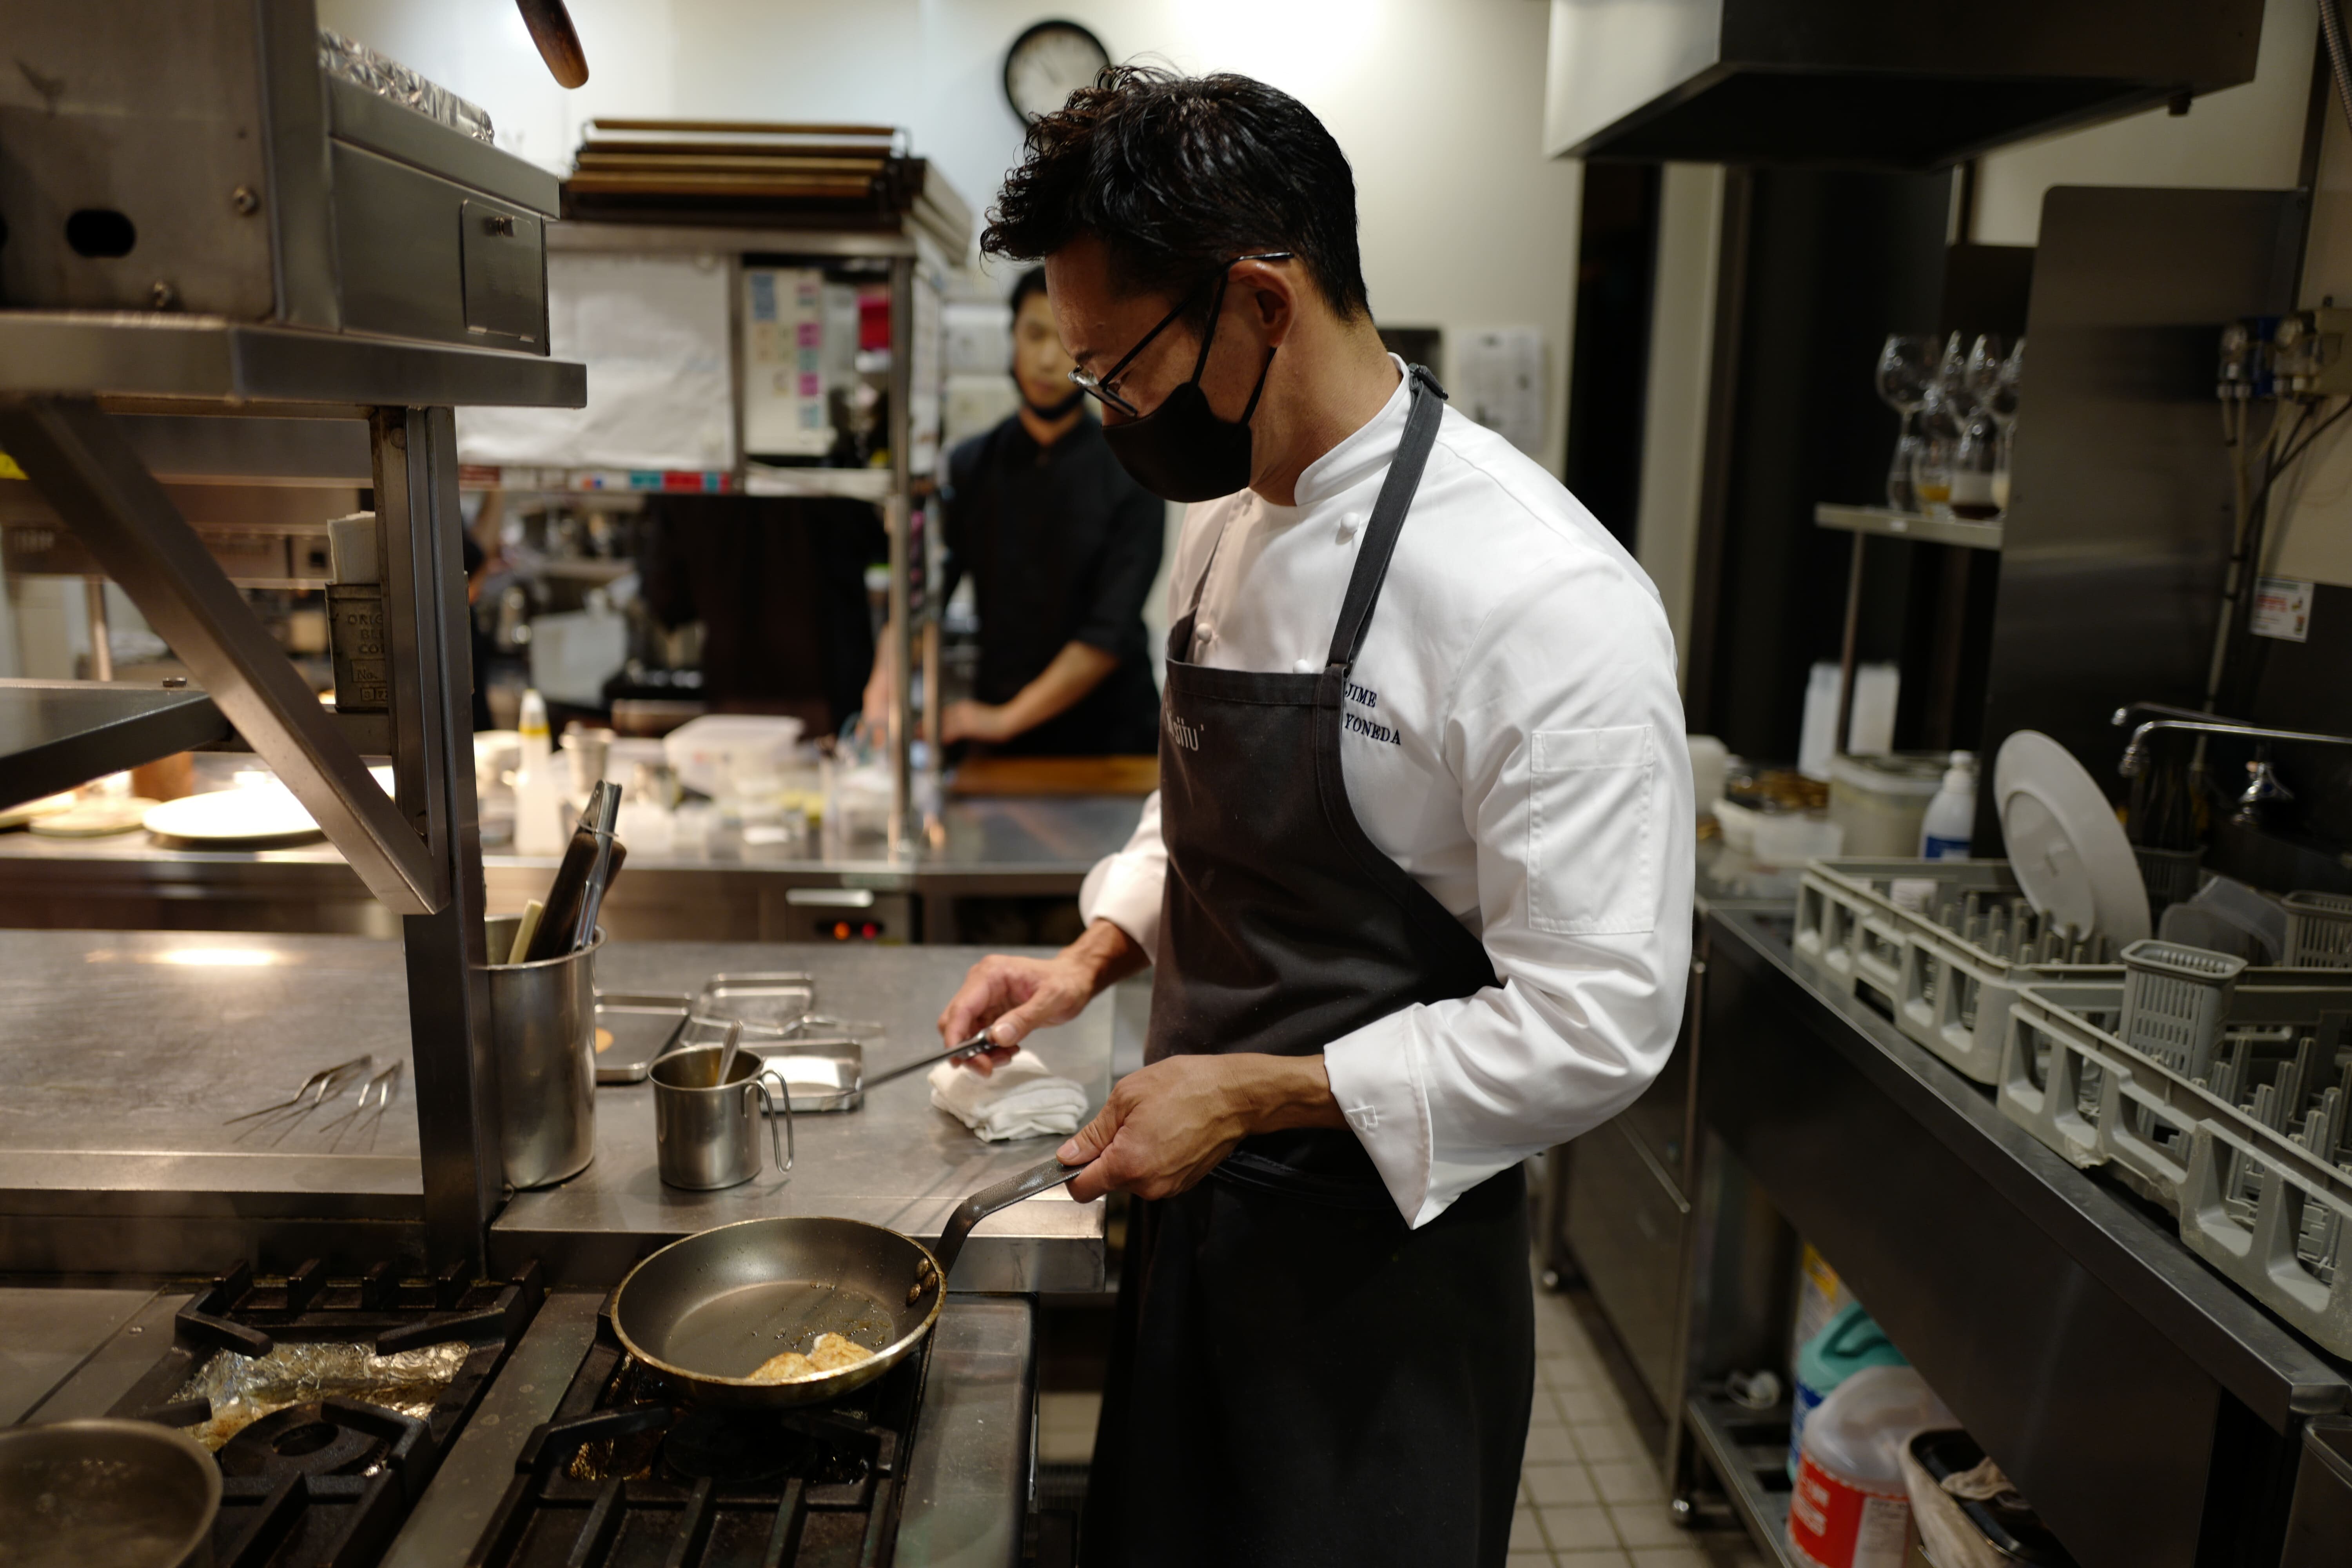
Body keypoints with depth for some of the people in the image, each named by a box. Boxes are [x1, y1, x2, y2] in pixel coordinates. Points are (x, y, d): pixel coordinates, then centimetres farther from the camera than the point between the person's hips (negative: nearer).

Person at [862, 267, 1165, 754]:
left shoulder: (1130, 480, -6)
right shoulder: (970, 469, 4)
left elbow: (1112, 632, -13)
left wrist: (1008, 718, -19)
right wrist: (887, 680, -23)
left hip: (1113, 743, -2)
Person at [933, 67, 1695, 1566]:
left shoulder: (1546, 601, -25)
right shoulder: (1226, 527, 2)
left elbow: (1594, 1029, -24)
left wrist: (1253, 1092, -21)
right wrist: (1094, 957, 1)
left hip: (1390, 1258, -7)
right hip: (1199, 1203, 7)